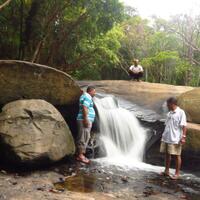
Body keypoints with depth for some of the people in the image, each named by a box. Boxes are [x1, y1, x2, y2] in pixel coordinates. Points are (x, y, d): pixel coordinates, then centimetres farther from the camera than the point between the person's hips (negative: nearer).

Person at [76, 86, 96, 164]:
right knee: (83, 138, -10)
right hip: (85, 120, -11)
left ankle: (81, 155, 13)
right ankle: (80, 155, -10)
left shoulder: (85, 96, 23)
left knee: (85, 137, 10)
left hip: (87, 120, 11)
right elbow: (84, 108, -22)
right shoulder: (87, 97, -10)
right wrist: (85, 119, -26)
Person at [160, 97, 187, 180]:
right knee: (167, 154, 13)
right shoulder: (169, 113, 12)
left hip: (175, 139, -7)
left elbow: (184, 126, -14)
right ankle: (166, 171, 23)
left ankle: (177, 173, 10)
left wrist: (183, 136, -19)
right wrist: (164, 136, 17)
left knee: (177, 155, 2)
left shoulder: (180, 112, -9)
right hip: (166, 138, 7)